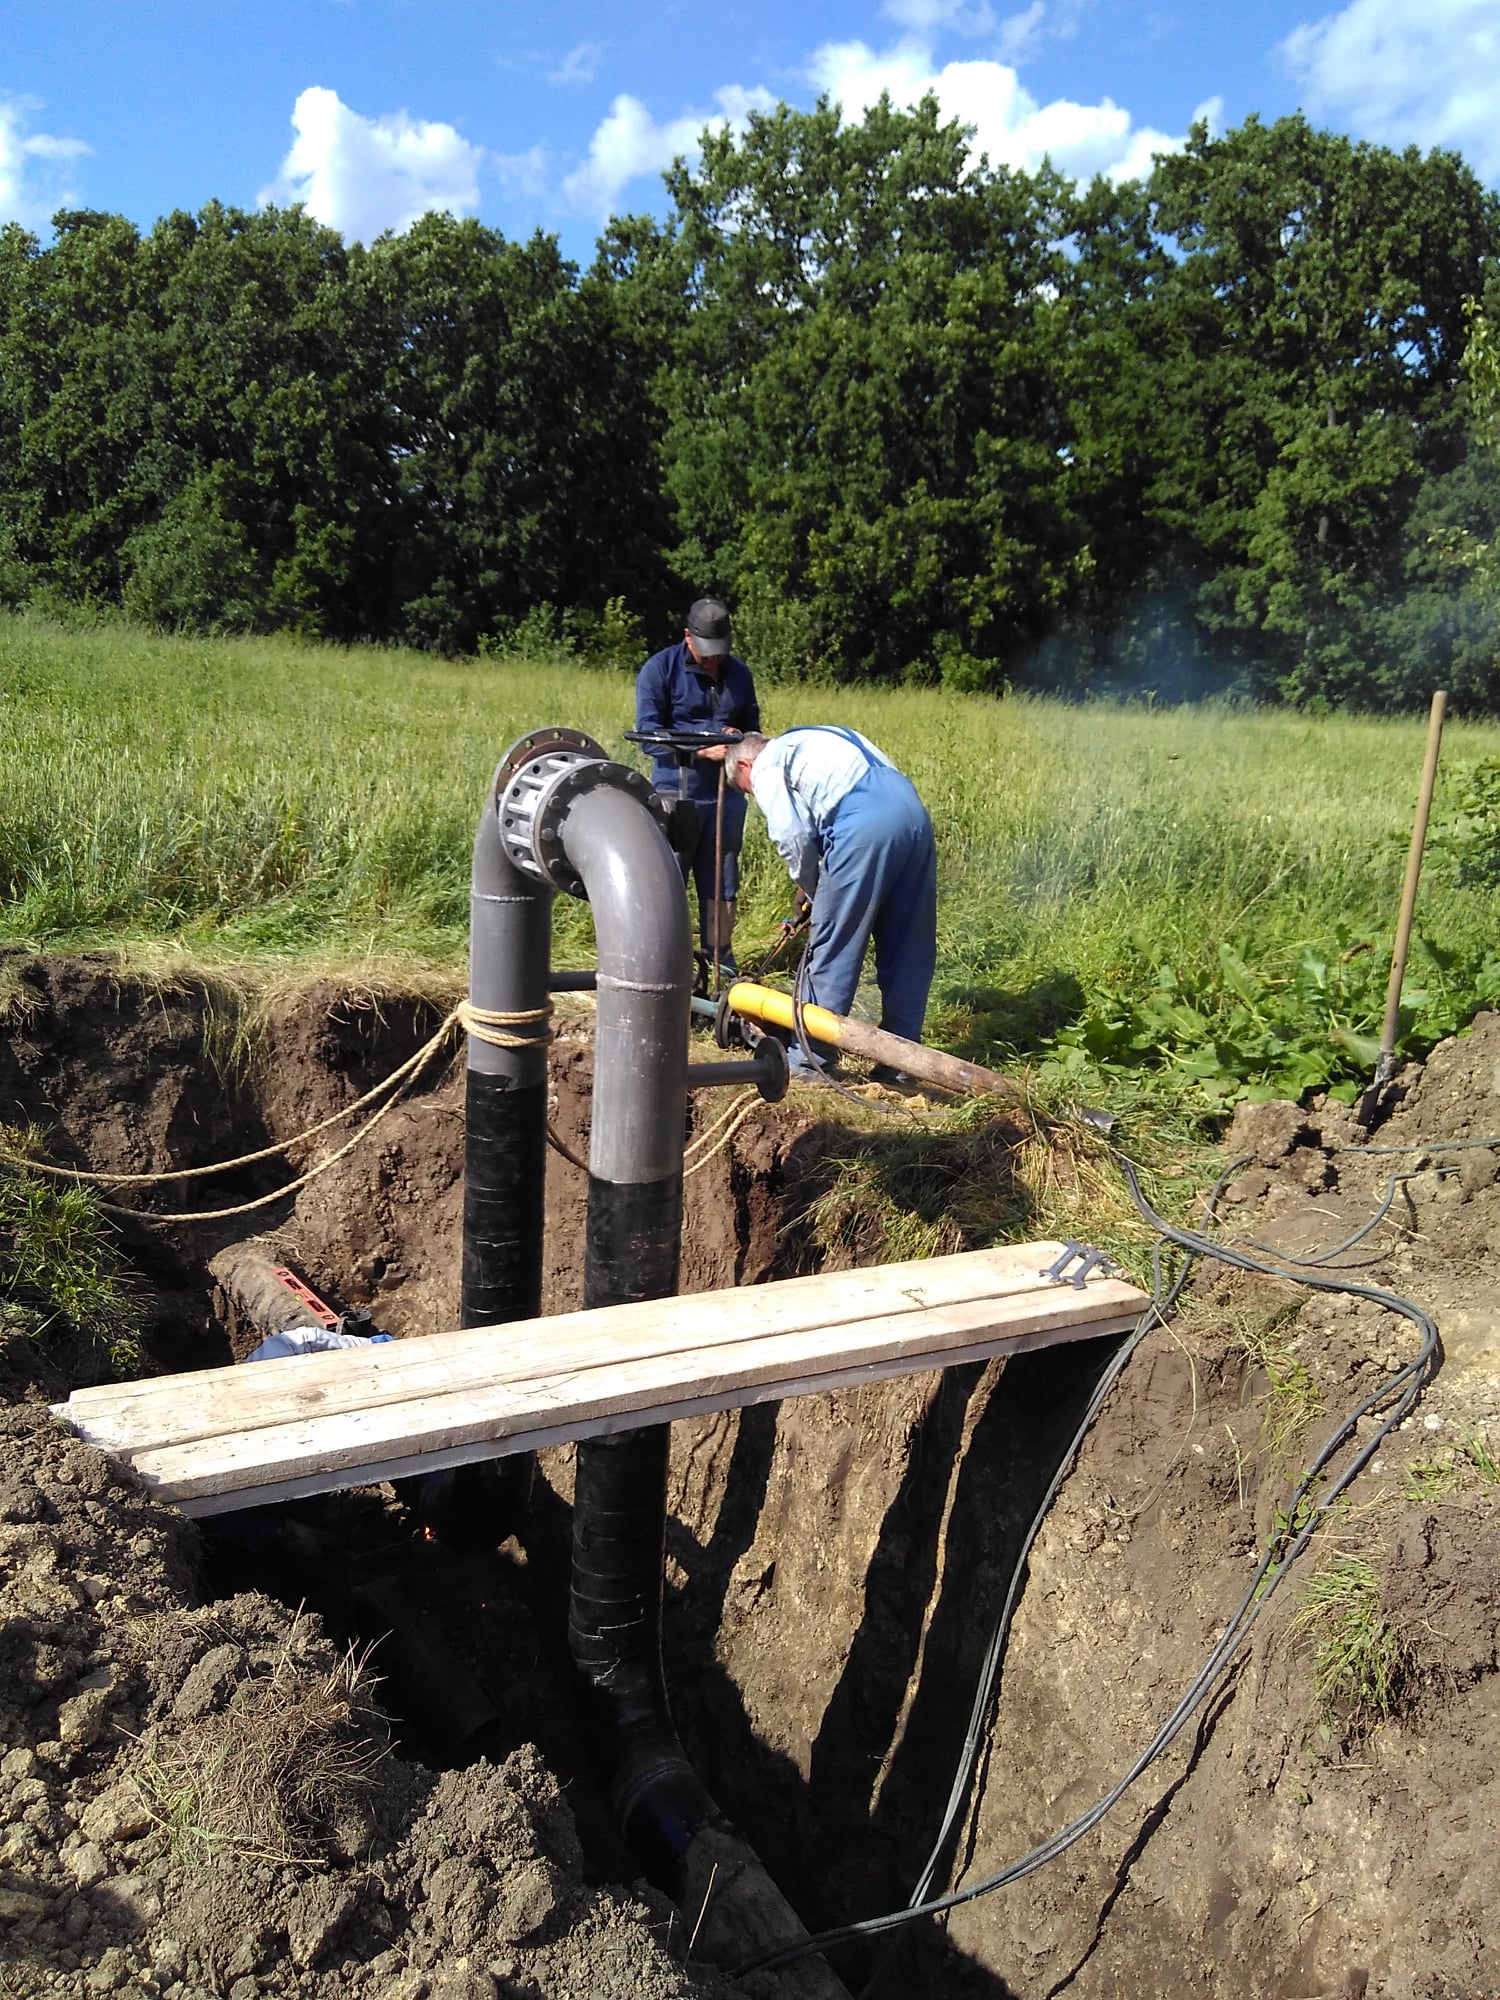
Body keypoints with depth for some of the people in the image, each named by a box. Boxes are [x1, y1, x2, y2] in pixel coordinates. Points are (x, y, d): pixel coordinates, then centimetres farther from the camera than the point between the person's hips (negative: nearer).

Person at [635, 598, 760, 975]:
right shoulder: (660, 669, -2)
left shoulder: (738, 672, 14)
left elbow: (752, 726, 24)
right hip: (676, 794, -4)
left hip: (726, 794, 5)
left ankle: (722, 964, 19)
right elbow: (648, 729, -10)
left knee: (722, 885, 9)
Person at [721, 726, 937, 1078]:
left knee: (833, 945, 3)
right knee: (908, 946, 12)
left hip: (866, 826, -8)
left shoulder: (766, 766, 10)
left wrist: (811, 888, 17)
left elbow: (794, 838, -1)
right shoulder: (808, 742, 35)